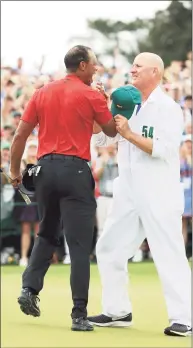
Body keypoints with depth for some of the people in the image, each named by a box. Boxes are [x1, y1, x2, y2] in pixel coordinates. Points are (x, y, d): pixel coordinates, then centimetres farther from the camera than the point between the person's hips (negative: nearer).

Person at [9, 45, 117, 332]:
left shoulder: (43, 93, 9)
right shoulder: (91, 96, -3)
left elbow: (20, 136, 8)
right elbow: (112, 131, 10)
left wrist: (15, 171, 16)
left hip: (45, 168, 5)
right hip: (75, 171, -5)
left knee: (46, 235, 24)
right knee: (80, 245, -4)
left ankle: (30, 289, 10)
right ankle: (79, 315, -6)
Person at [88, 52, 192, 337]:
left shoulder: (168, 109, -8)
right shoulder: (126, 104, 12)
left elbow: (163, 149, -19)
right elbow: (101, 137, 14)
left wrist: (129, 134, -20)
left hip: (159, 194, -7)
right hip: (128, 193, 8)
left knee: (169, 254, -8)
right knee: (109, 249, 10)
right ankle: (118, 311, 20)